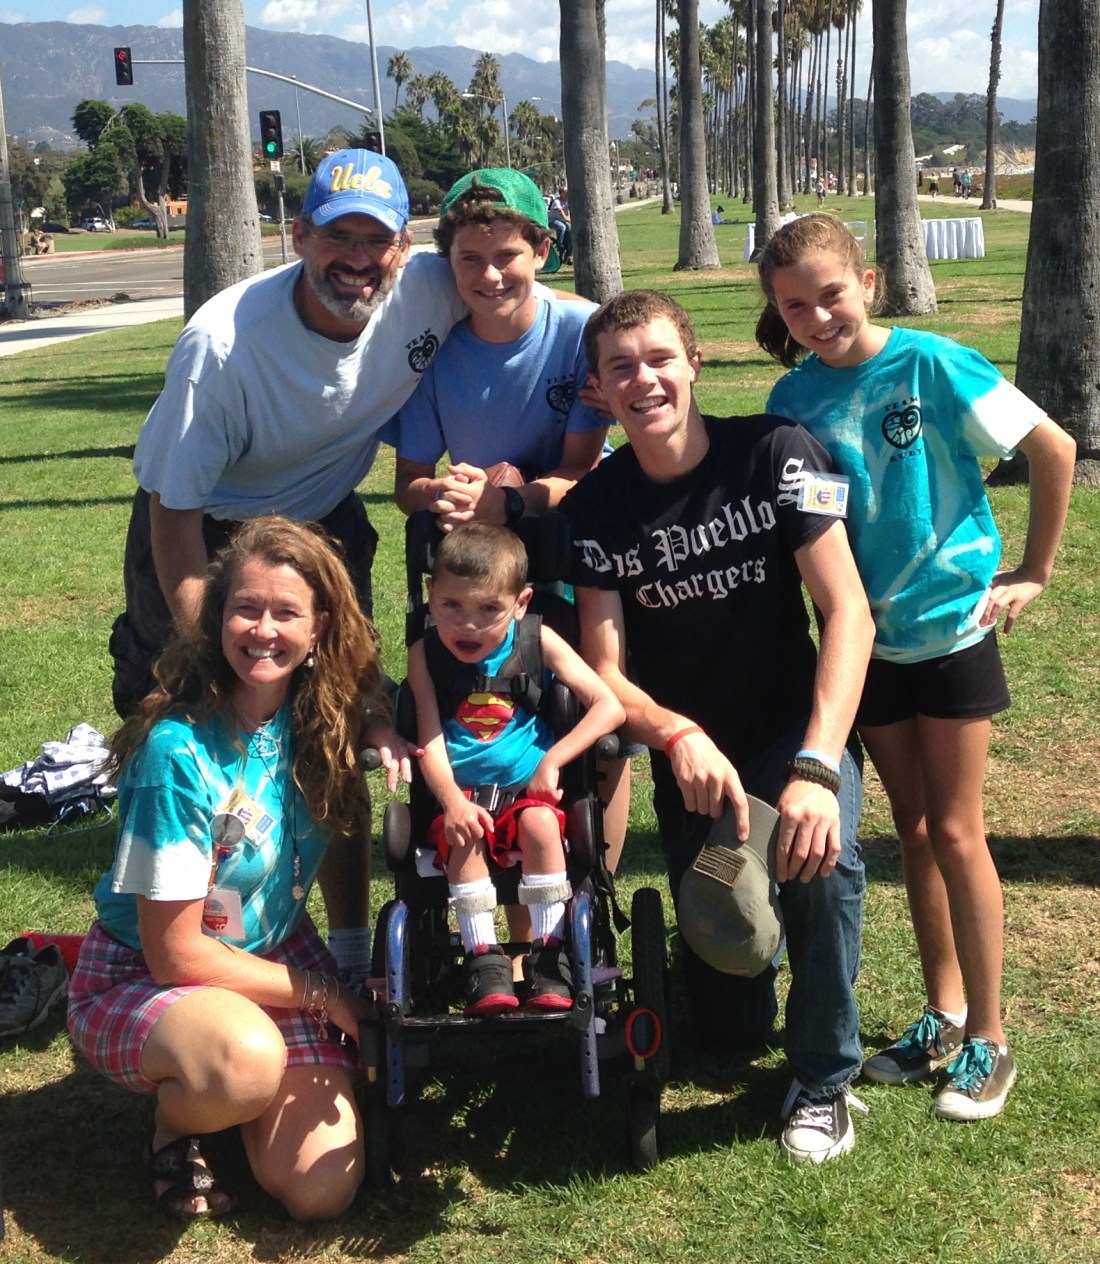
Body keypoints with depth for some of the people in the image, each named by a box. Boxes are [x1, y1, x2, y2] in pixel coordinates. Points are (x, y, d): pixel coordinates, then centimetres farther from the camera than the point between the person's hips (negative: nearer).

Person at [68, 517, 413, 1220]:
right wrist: (321, 994, -14)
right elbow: (175, 954, -21)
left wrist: (375, 733, -4)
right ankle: (176, 1116, -3)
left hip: (276, 958, 5)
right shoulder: (179, 753, -26)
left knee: (322, 1191, -13)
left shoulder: (317, 719, -9)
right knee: (248, 1058, -39)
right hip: (141, 979, -5)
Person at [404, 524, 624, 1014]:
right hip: (462, 793, 1)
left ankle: (548, 958, -19)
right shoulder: (425, 654, -2)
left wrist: (552, 759, -17)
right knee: (464, 838, -30)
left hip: (528, 787, 0)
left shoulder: (538, 641, -5)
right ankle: (484, 958, -17)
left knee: (540, 823, -31)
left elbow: (609, 706, -9)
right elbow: (430, 739, -8)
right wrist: (452, 801, -25)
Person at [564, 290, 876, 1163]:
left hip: (797, 725, -2)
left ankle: (825, 1076, -10)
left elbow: (848, 611, -22)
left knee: (822, 854, -36)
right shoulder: (597, 507, -9)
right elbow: (604, 674, -12)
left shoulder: (774, 452, -15)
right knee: (731, 1023, 4)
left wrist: (817, 767, -34)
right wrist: (678, 737, -34)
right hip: (688, 749, 2)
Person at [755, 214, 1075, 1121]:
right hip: (865, 636, 4)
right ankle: (944, 1012, 28)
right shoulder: (794, 400, -4)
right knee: (913, 828, 13)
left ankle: (988, 1039, 14)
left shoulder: (931, 364, -15)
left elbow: (1054, 450, -9)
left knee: (957, 832, 0)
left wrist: (1033, 573, -6)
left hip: (952, 626, -4)